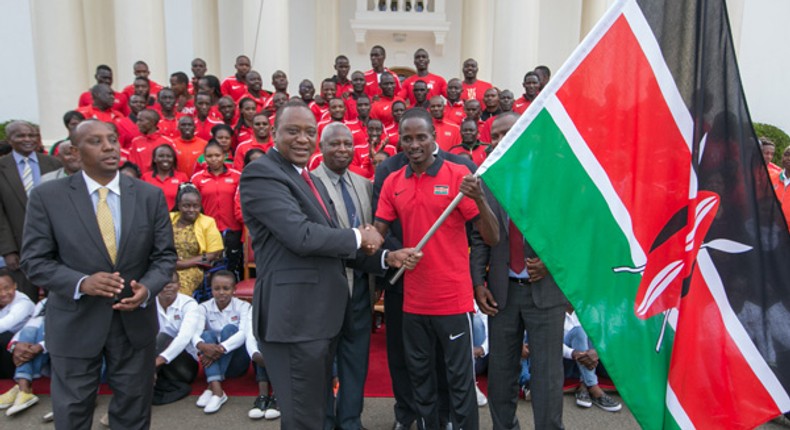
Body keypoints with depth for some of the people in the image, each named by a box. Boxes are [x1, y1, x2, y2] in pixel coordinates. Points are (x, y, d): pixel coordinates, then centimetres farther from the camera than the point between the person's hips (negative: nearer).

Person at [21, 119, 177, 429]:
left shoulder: (150, 195, -2)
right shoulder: (47, 197, -6)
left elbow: (165, 255, 1)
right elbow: (34, 261, -5)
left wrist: (147, 288, -19)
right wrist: (81, 283, -23)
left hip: (135, 321, 2)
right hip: (75, 323, -1)